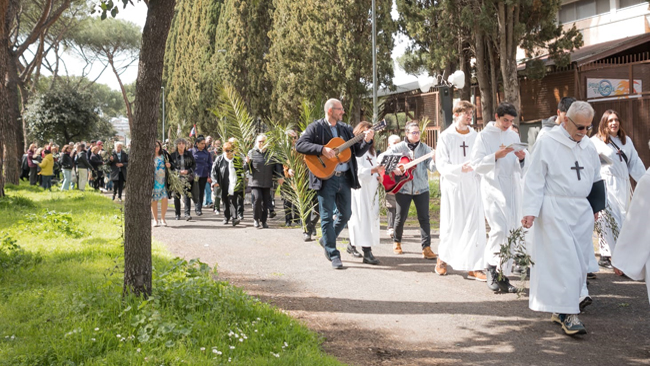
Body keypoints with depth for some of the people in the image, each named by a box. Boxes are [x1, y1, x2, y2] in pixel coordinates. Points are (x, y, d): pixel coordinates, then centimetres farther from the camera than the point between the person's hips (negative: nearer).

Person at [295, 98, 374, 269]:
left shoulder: (346, 129, 13)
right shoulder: (315, 127, -1)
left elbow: (358, 152, 11)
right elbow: (300, 145, -13)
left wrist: (367, 141, -8)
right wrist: (322, 149, -22)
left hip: (344, 178, 5)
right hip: (325, 178, -5)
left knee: (345, 214, 11)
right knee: (327, 217, -3)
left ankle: (326, 240, 33)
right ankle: (333, 255, 1)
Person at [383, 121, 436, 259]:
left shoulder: (425, 148, 3)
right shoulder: (398, 147, 0)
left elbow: (432, 168, -3)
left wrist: (434, 158, -24)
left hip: (421, 188, 1)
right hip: (403, 188, -1)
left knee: (424, 218, -5)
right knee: (401, 217, 6)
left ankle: (426, 249, -5)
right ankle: (396, 242, 28)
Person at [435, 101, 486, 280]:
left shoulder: (475, 136, 10)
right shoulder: (446, 136, 0)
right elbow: (441, 165, -7)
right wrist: (461, 168, -23)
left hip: (473, 187, 3)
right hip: (453, 186, -3)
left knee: (475, 226, -3)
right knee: (451, 225, 3)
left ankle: (474, 268, 0)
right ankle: (442, 258, 25)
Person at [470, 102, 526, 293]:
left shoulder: (514, 136, 16)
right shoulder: (484, 136, 1)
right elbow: (477, 164, -6)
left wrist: (521, 158, -1)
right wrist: (496, 156, -19)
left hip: (512, 189, 5)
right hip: (493, 189, -5)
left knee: (510, 234, 4)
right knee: (500, 229, -20)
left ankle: (503, 276, 12)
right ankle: (491, 266, 0)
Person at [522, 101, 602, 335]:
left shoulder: (588, 147, 12)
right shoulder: (547, 143, -6)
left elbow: (595, 179, 23)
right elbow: (535, 179, -7)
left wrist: (595, 208, 20)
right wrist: (530, 210, -13)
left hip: (581, 211, 6)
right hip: (555, 210, -6)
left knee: (580, 261, 6)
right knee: (564, 261, -9)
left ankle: (560, 310, 17)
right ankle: (569, 314, -4)